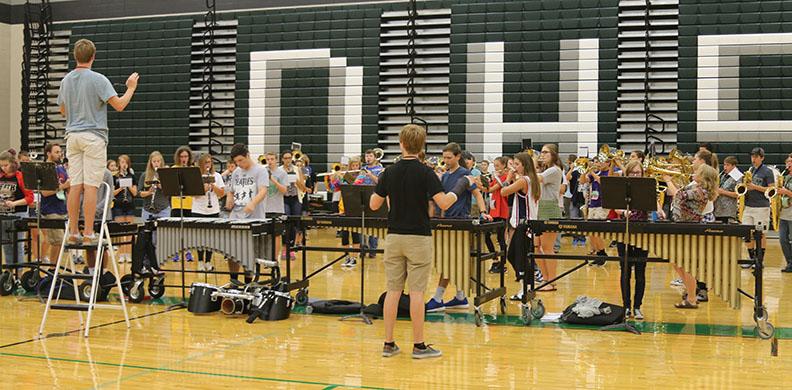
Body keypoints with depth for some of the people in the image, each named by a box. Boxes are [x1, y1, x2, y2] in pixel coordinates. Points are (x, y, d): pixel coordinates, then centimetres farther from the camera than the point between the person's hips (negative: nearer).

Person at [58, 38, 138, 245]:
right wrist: (131, 88, 1)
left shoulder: (66, 81, 9)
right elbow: (119, 105, -14)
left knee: (75, 186, 6)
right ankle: (88, 234, -4)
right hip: (93, 136, -6)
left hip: (73, 136, 6)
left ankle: (73, 232, 8)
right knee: (91, 186, -5)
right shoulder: (98, 80, -10)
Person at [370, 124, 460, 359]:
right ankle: (419, 346, 3)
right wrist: (455, 195, 3)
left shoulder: (390, 173, 2)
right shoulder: (425, 173, -9)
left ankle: (389, 344, 8)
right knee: (416, 292, -2)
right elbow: (443, 203, -17)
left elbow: (374, 205, 6)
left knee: (393, 291, 6)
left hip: (394, 237, 4)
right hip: (418, 238, -3)